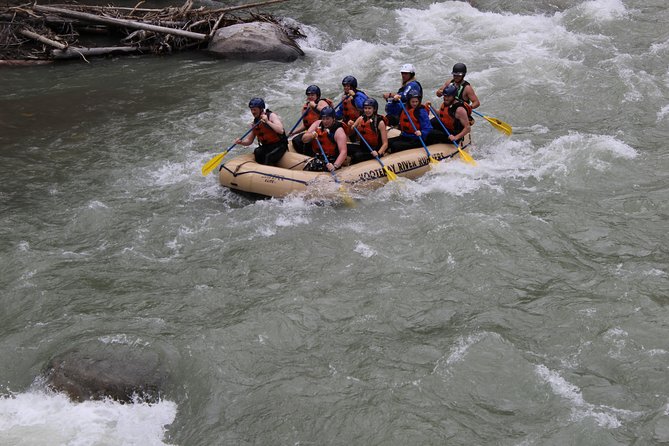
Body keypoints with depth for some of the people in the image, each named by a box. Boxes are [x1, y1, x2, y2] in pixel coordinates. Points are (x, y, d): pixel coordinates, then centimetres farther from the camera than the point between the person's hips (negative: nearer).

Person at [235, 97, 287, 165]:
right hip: (266, 147, 6)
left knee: (269, 157, -32)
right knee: (257, 153, -25)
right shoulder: (255, 122, 8)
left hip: (279, 145, -5)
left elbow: (281, 131, -26)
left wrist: (267, 122, -29)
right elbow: (249, 140, 11)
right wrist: (241, 142, -10)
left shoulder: (272, 116, -10)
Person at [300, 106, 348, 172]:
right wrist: (311, 135, -24)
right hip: (318, 158, 5)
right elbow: (304, 139, -1)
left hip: (332, 161, -5)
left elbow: (343, 152, -26)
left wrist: (335, 166, -41)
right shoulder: (318, 124, 2)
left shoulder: (339, 131, -16)